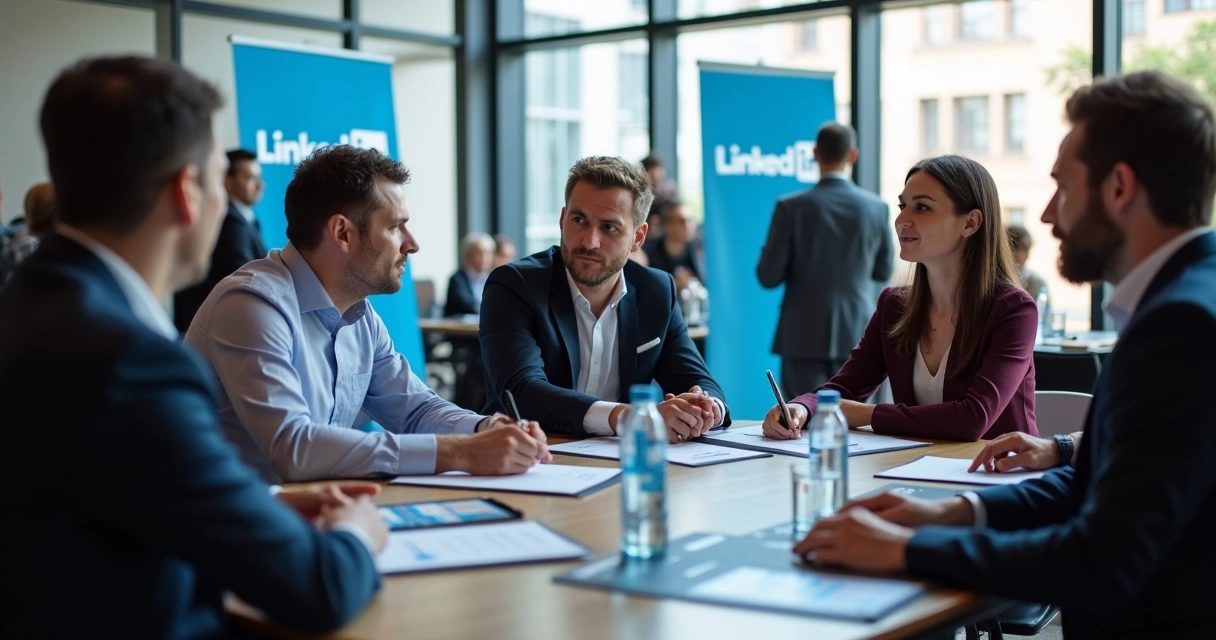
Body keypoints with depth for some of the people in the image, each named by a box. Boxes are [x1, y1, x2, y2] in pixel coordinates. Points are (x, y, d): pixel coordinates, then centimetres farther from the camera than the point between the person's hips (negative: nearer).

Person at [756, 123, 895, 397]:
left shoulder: (791, 207, -10)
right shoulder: (876, 207, -2)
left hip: (804, 336, -2)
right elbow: (883, 272, 9)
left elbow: (768, 276, -8)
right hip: (856, 334, 2)